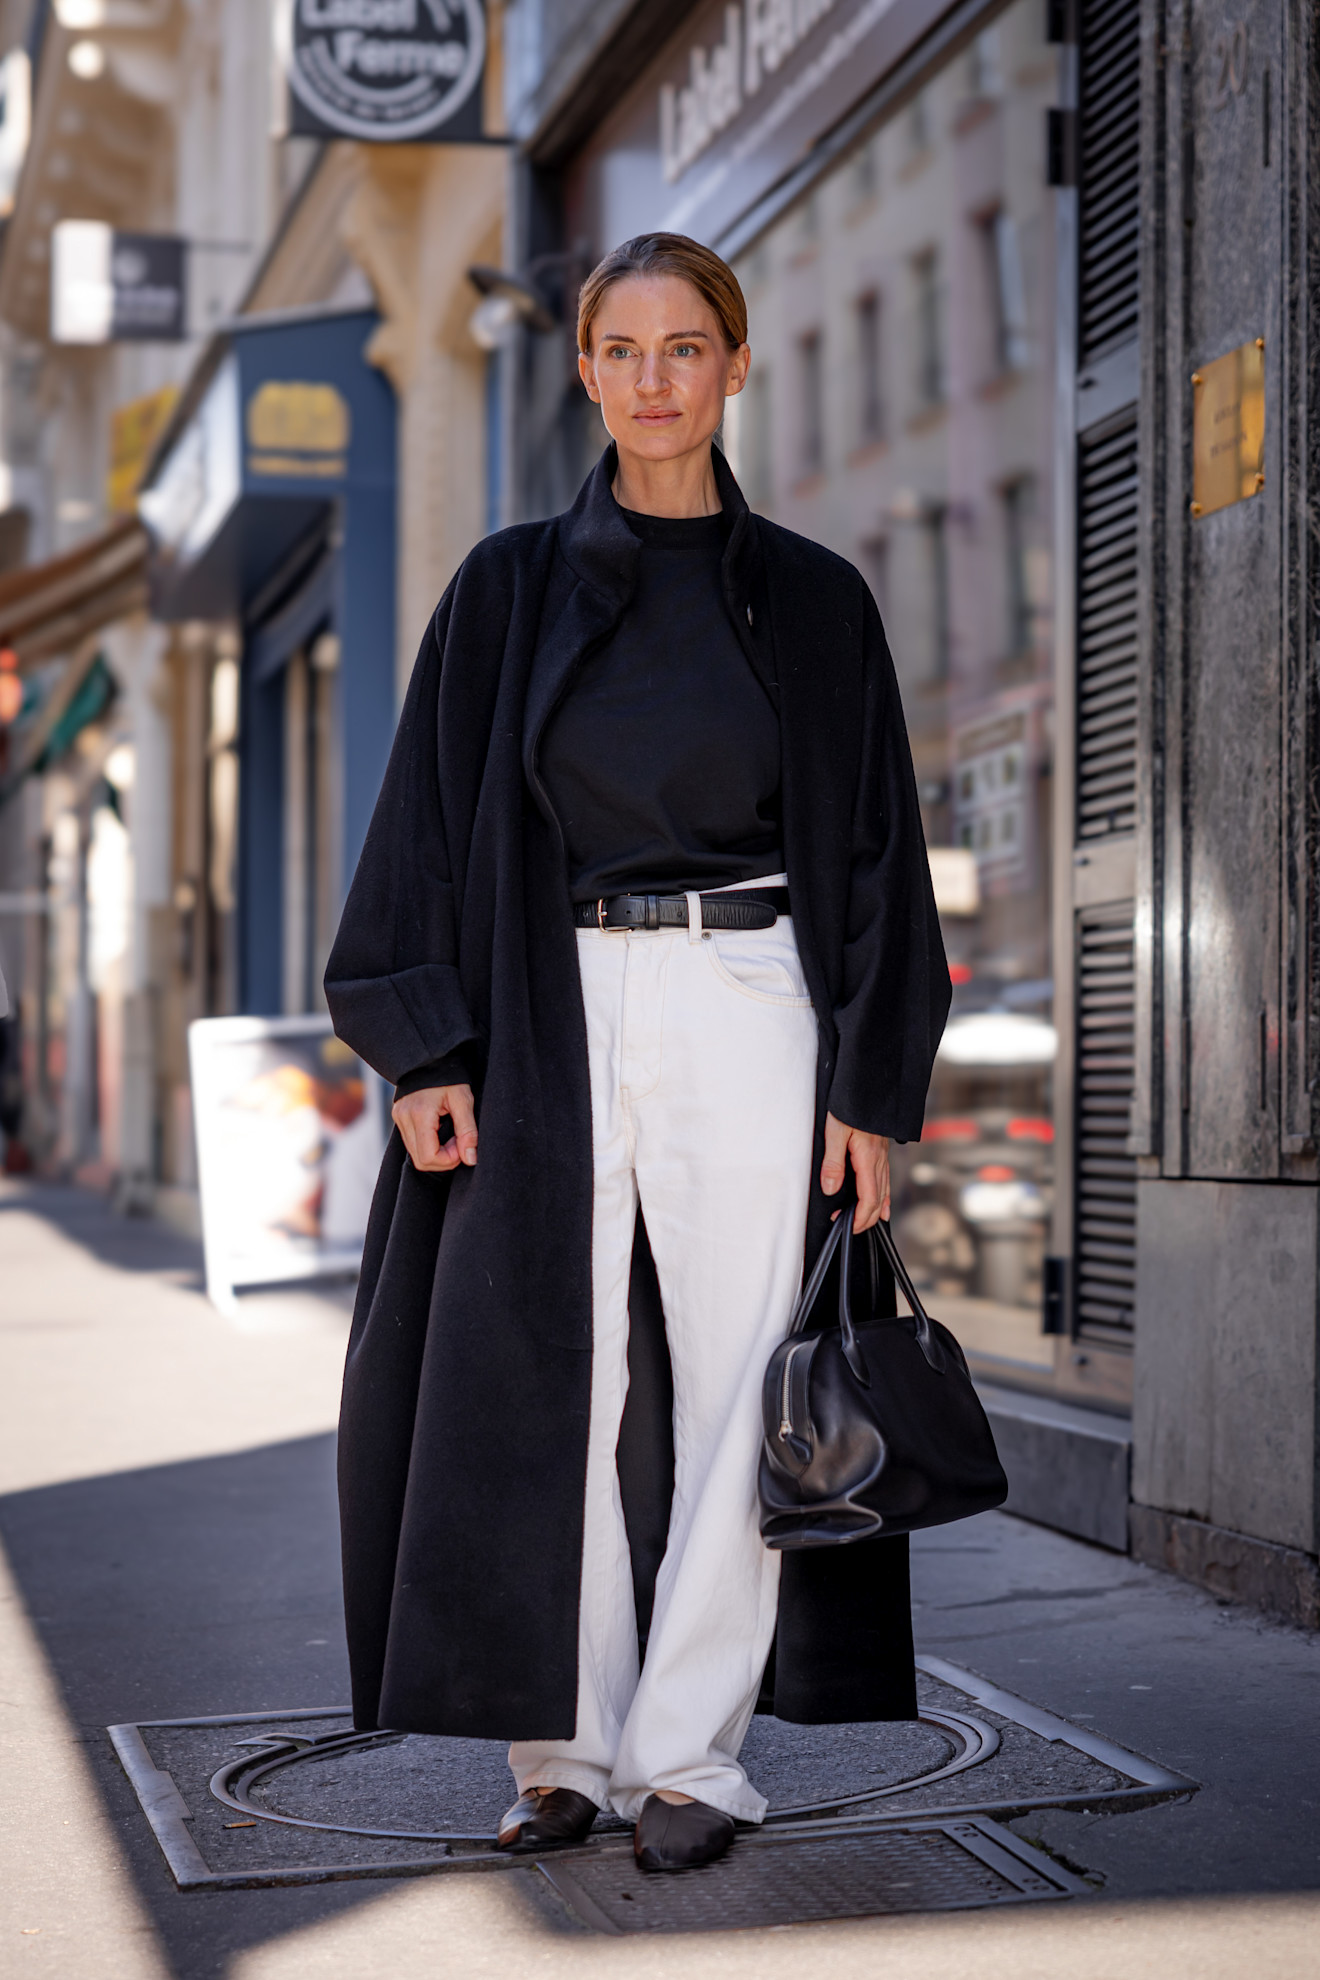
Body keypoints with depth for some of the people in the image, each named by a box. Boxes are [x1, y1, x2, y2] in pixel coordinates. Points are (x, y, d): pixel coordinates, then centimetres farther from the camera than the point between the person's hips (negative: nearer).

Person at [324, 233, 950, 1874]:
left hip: (747, 1013, 0)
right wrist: (428, 1050, -5)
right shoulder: (509, 589, 8)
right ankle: (564, 1751, 11)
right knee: (549, 1385, 0)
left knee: (737, 1383, -2)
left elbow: (876, 851, 6)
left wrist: (872, 1090, -2)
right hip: (554, 1019, 1)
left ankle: (688, 1755, 7)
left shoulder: (812, 601, 7)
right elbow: (437, 822, 5)